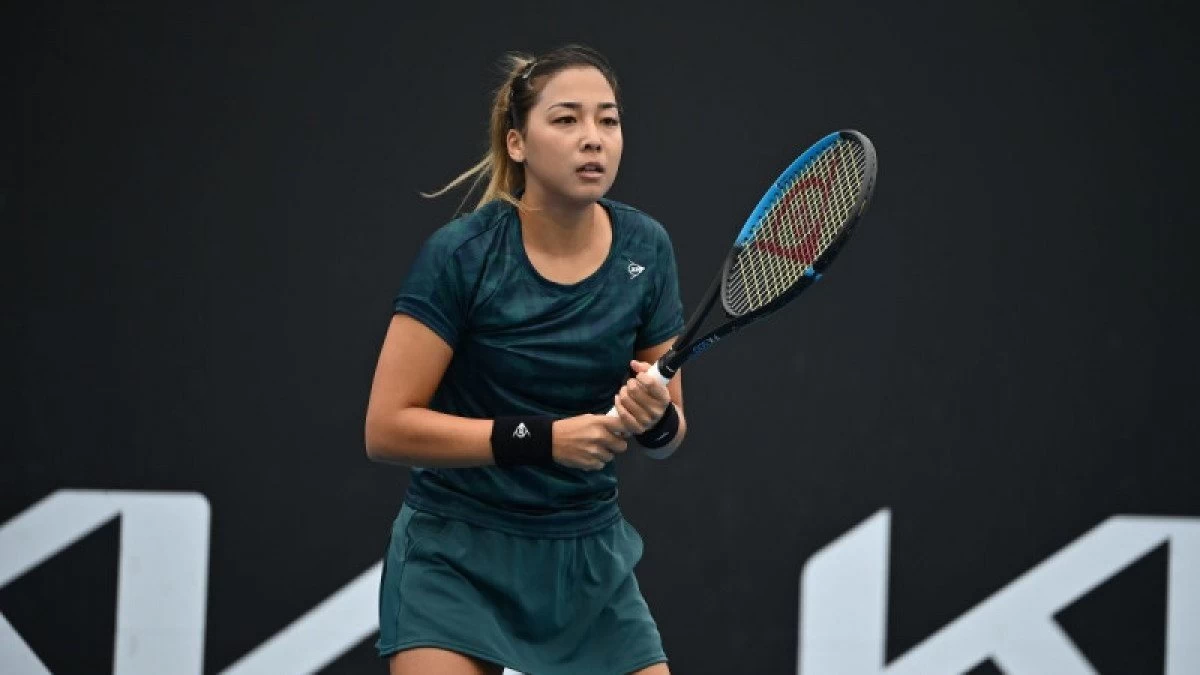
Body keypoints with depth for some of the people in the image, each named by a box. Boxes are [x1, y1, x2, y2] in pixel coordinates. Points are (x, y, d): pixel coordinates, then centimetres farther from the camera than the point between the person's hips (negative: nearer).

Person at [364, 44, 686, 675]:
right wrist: (542, 437, -24)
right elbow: (387, 428, -17)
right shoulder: (460, 254, -15)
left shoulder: (646, 249, -2)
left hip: (592, 558, 4)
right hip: (457, 558, -4)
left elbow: (671, 432, 7)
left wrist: (656, 419, -17)